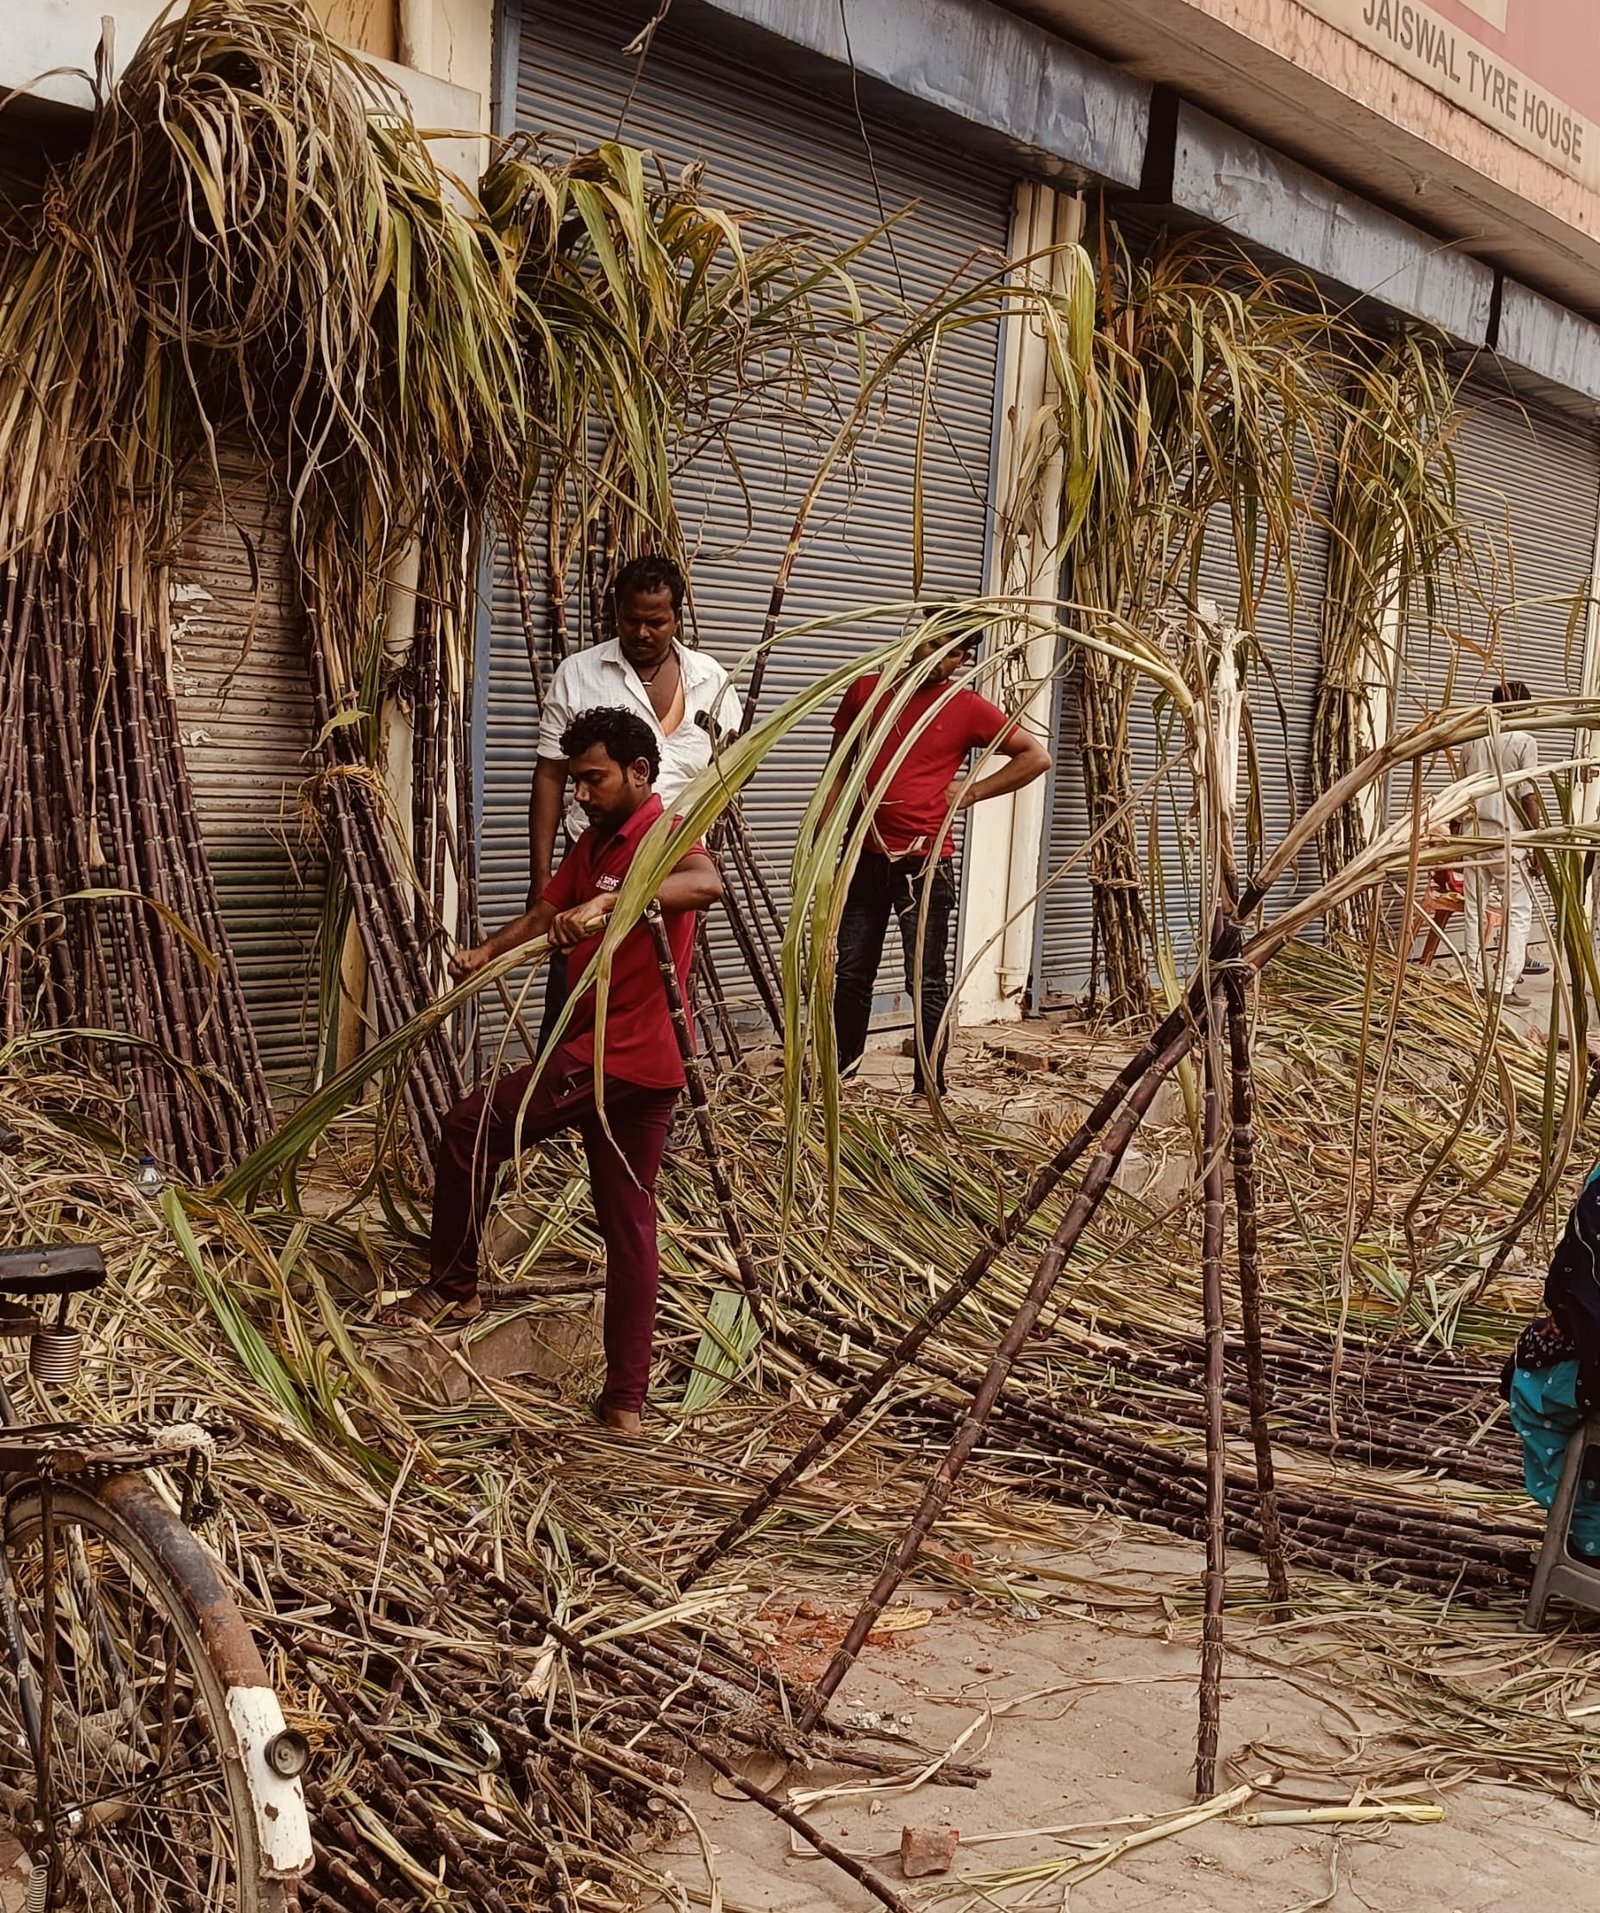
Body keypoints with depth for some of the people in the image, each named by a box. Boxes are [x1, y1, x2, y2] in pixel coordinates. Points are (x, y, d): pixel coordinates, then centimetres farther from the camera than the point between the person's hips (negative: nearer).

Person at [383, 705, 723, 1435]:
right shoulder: (595, 841, 16)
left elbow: (707, 883, -35)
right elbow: (547, 913, 16)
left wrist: (609, 904, -44)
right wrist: (487, 951, -1)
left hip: (608, 1055, -10)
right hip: (644, 1069, 10)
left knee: (469, 1130, 0)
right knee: (631, 1226, 9)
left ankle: (453, 1289, 13)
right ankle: (625, 1400, 14)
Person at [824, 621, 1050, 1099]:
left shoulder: (967, 708, -2)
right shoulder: (866, 691, 7)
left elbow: (1037, 756, 4)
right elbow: (839, 772, 12)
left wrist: (973, 791, -2)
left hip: (925, 865, -4)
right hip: (866, 858, 4)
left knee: (927, 985, 1)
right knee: (850, 975, 12)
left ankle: (929, 1091, 9)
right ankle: (839, 1078, 26)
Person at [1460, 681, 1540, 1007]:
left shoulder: (1475, 738, 7)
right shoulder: (1524, 741, -9)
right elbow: (1528, 796, -11)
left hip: (1474, 833, 5)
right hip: (1507, 837, -5)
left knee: (1475, 910, 11)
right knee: (1518, 913, 2)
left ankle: (1477, 980, 13)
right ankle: (1504, 986, -3)